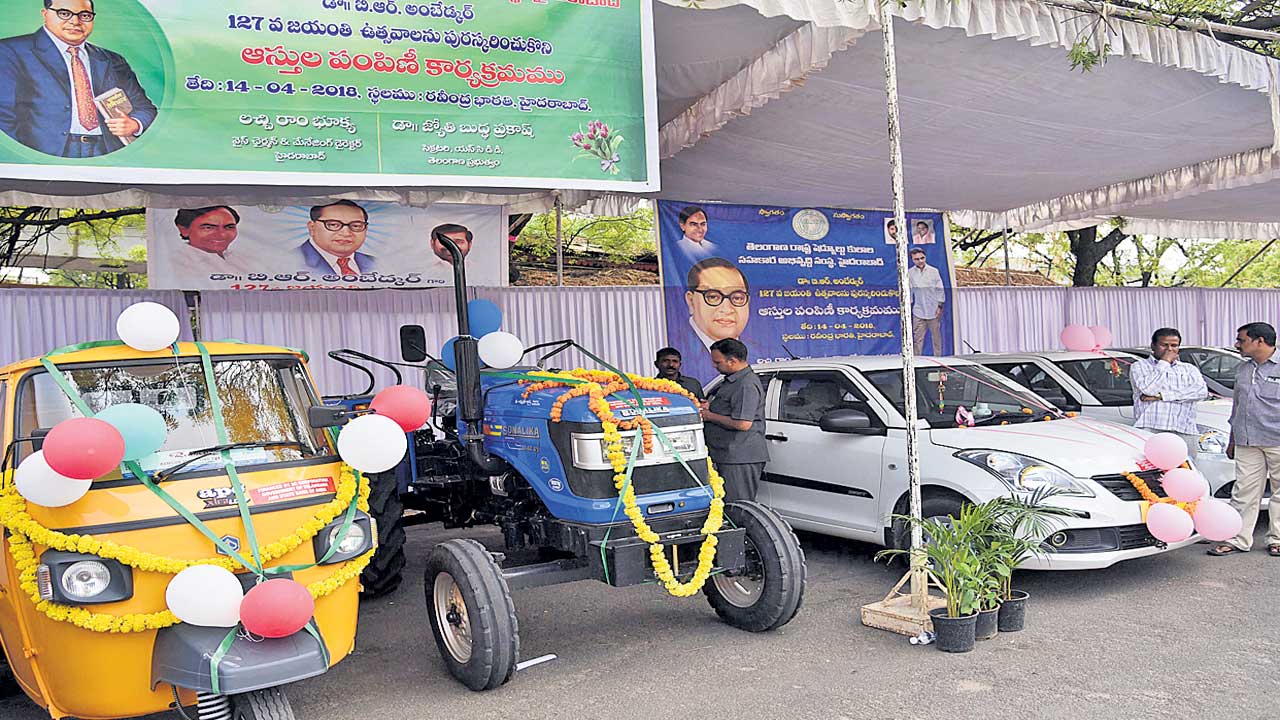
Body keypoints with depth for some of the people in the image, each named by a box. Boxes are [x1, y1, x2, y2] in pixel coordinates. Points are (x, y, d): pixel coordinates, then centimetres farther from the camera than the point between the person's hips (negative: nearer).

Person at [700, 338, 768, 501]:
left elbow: (743, 424, -25)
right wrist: (710, 406, 9)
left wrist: (709, 416, -14)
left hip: (740, 459, -11)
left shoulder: (747, 385, -18)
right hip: (729, 456, 11)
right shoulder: (732, 381, 17)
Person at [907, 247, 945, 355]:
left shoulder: (933, 271, -2)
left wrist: (940, 306, -1)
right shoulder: (909, 273, 0)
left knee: (936, 336, 7)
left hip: (934, 310, 0)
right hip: (918, 311, 0)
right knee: (917, 338, -3)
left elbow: (940, 289, 2)